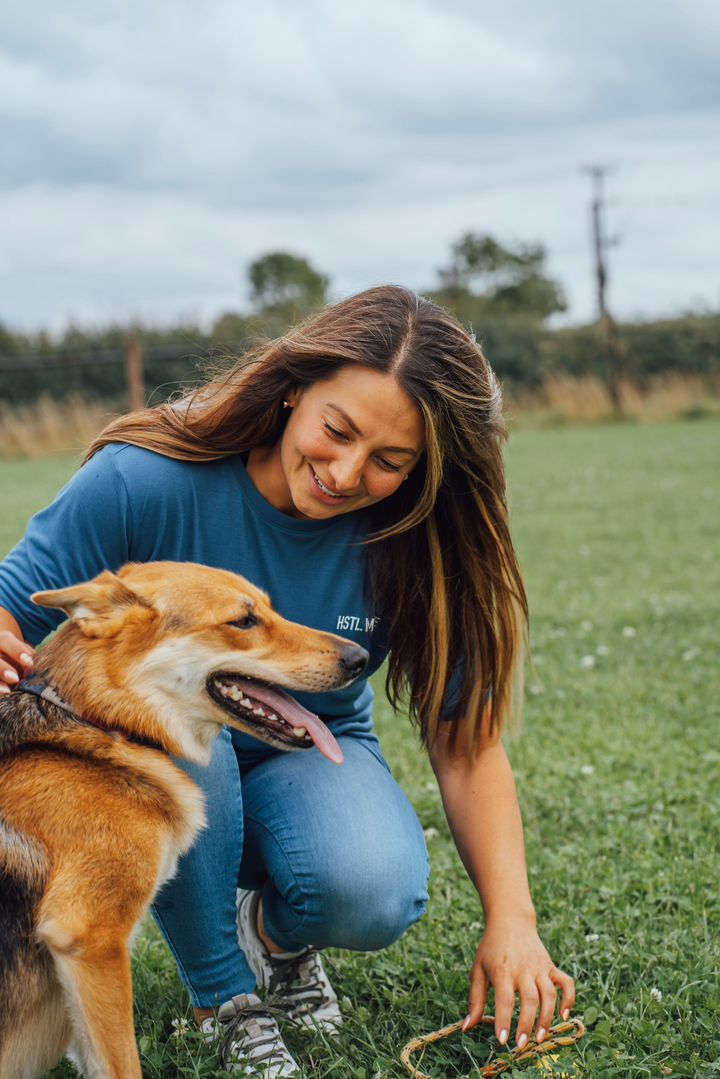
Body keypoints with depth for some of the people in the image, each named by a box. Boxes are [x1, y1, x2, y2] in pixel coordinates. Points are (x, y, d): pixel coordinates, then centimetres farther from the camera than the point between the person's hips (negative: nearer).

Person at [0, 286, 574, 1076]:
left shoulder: (416, 547, -17)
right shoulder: (145, 481, -25)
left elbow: (465, 740, -12)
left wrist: (511, 919, -21)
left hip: (311, 754, 1)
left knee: (371, 893, -32)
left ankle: (276, 933, 8)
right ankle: (221, 994, -10)